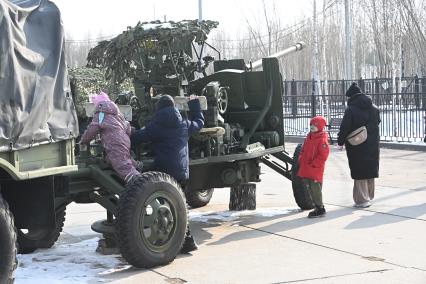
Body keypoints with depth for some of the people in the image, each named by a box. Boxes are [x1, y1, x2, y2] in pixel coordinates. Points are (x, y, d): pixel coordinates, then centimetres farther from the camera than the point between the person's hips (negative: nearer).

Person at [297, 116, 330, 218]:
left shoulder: (322, 140, -13)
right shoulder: (308, 137, 14)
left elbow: (323, 156, -18)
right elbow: (303, 150, 23)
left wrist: (313, 164, -18)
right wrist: (301, 160, 8)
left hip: (316, 170, -9)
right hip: (306, 170, 9)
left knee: (316, 189, -7)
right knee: (310, 189, 12)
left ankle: (320, 209, 1)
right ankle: (317, 207, 22)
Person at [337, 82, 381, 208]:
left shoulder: (351, 110, -15)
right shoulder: (374, 108, 6)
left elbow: (344, 128, -14)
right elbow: (377, 123, 15)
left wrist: (341, 141, -1)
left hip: (357, 146, -6)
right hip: (372, 145, 6)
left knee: (359, 173, 1)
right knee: (370, 169, 17)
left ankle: (362, 199, 3)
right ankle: (369, 196, 28)